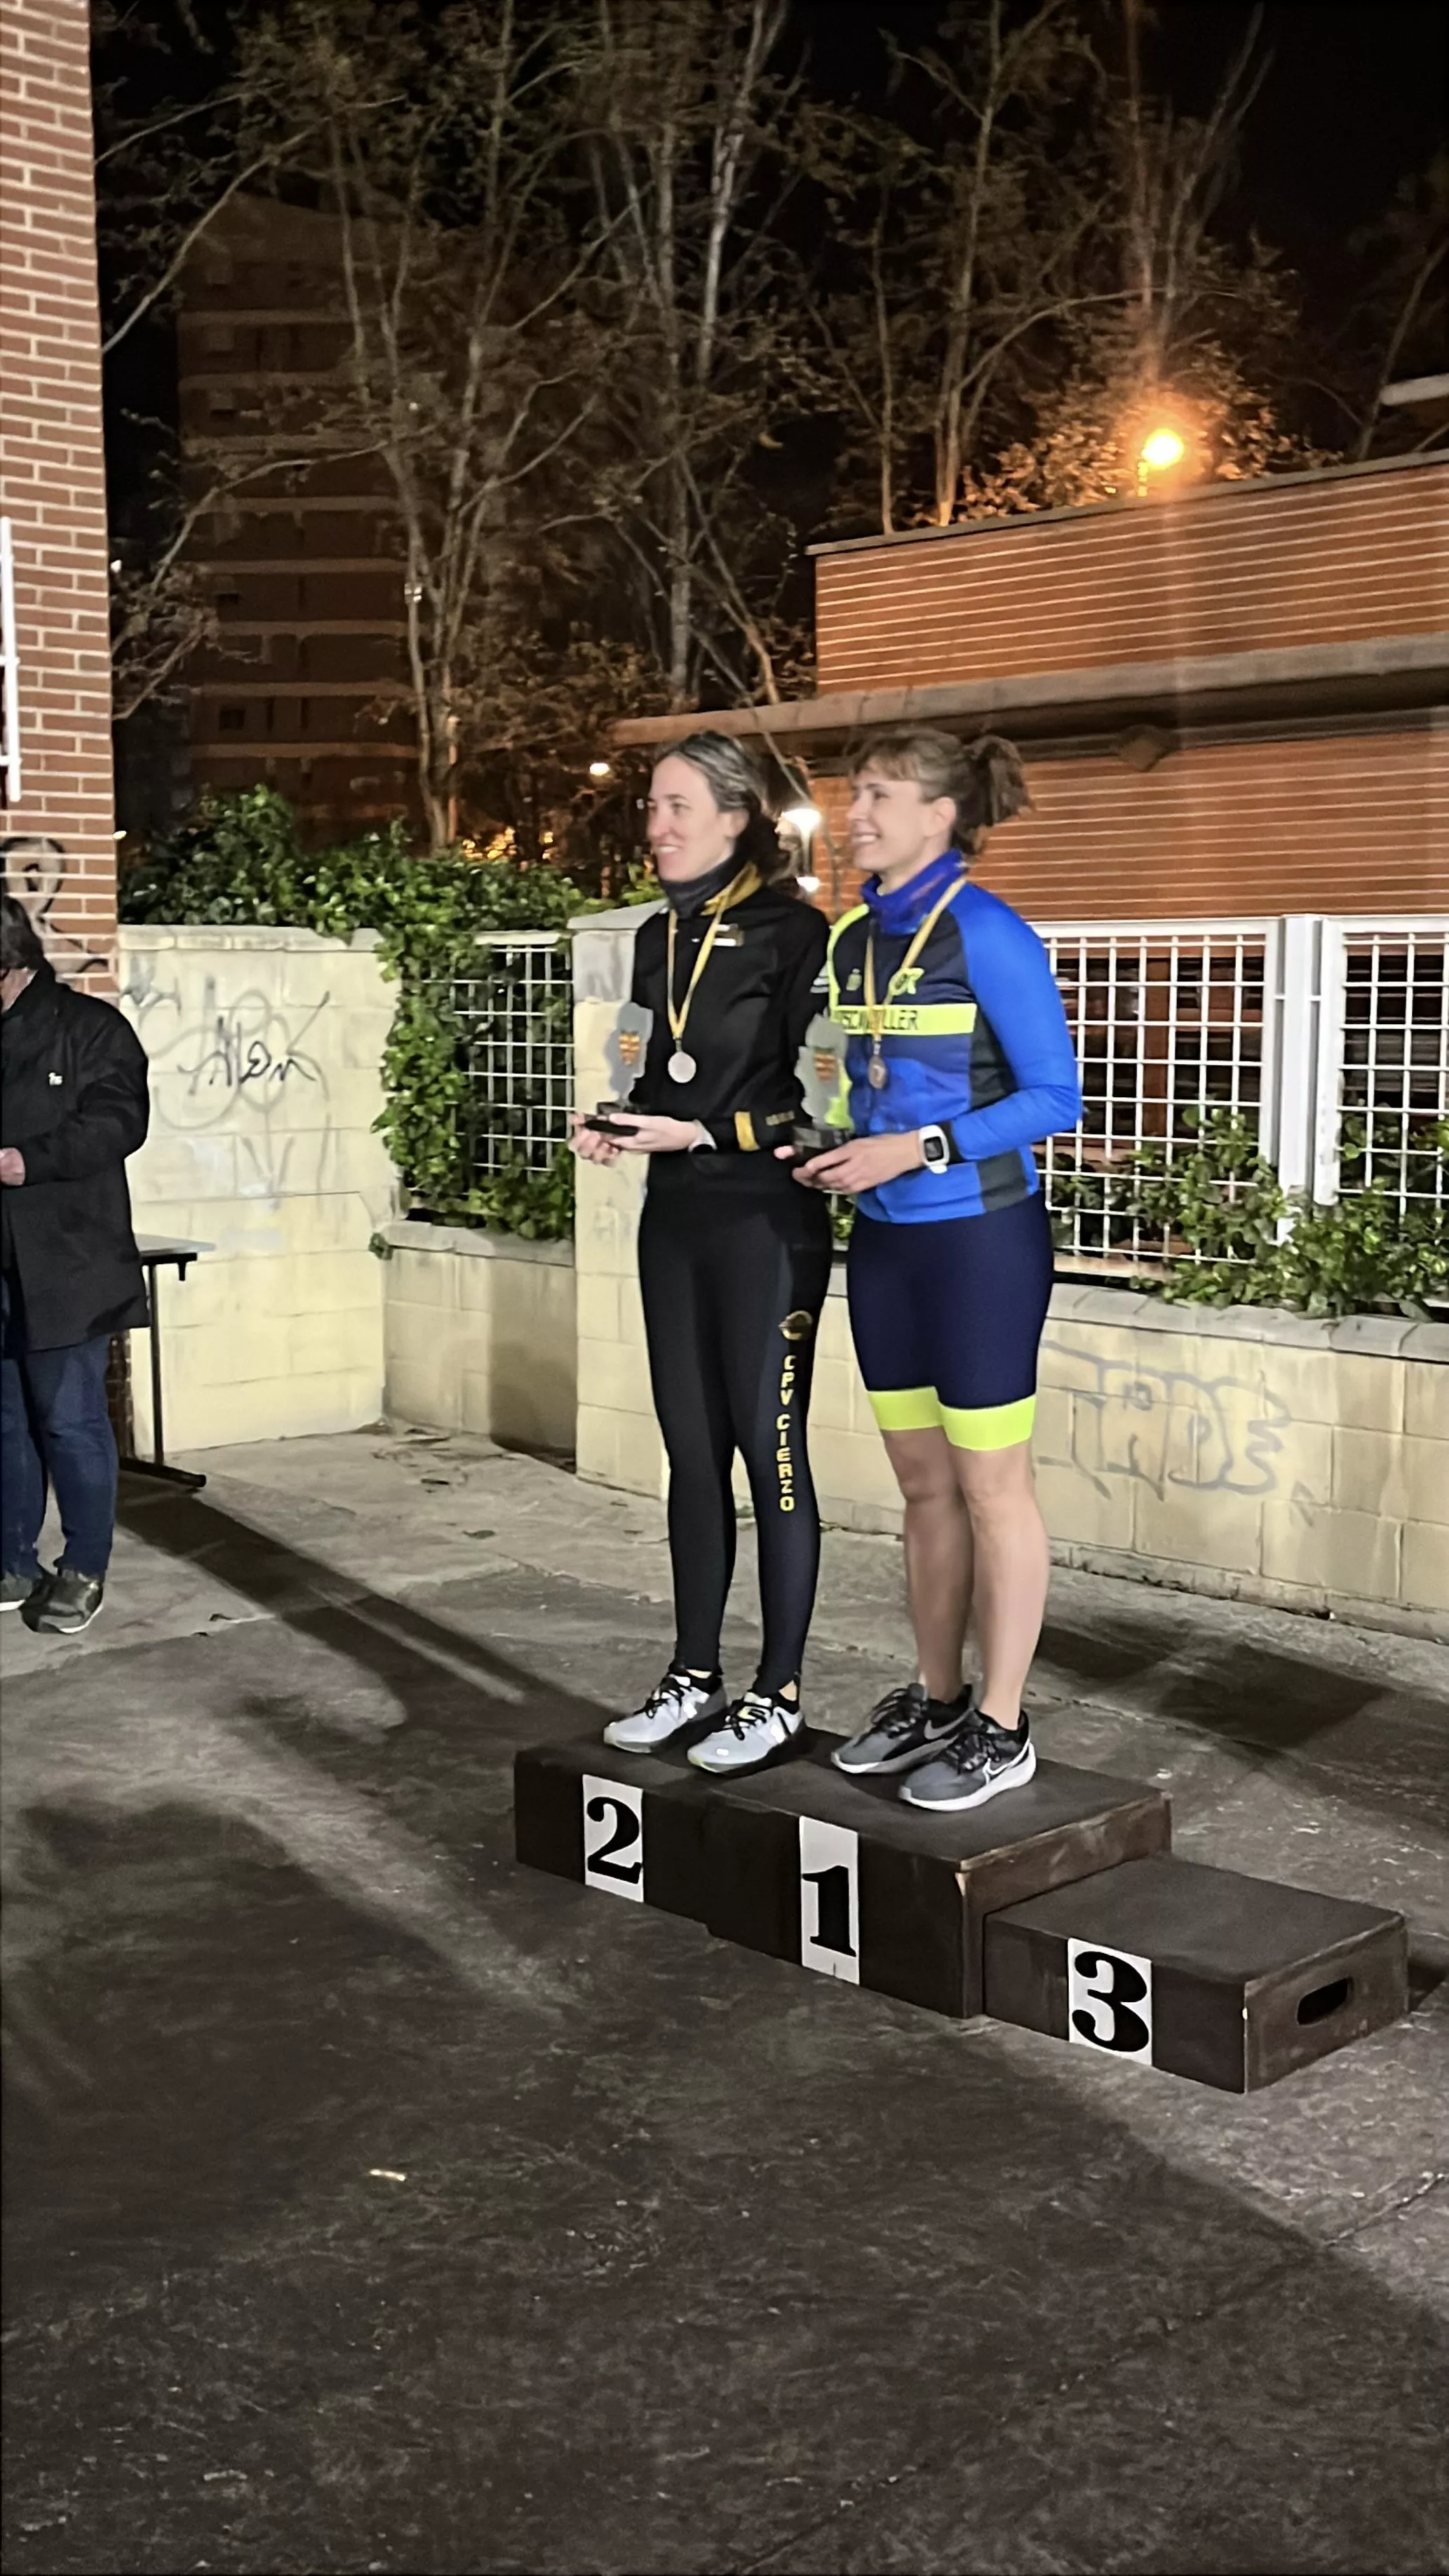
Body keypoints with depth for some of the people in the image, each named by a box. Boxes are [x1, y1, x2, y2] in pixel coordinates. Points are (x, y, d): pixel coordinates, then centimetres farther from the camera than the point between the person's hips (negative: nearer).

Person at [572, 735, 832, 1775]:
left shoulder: (792, 931, -9)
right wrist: (619, 1127, 1)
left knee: (771, 1452, -2)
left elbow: (814, 1098, -12)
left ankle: (778, 1699, 6)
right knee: (692, 1451, 11)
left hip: (767, 1224, -7)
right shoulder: (659, 937, 12)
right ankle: (695, 1678, 20)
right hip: (674, 1220, 7)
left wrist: (700, 1133, -17)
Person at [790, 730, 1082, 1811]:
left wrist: (917, 1149, -20)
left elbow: (1055, 1096, -14)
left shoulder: (987, 934, -13)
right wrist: (836, 1154, -1)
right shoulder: (855, 939, 8)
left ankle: (1001, 1729, 12)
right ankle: (936, 1701, 26)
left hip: (979, 1238, -7)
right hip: (885, 1240, 7)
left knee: (990, 1484, 2)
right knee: (923, 1482, 14)